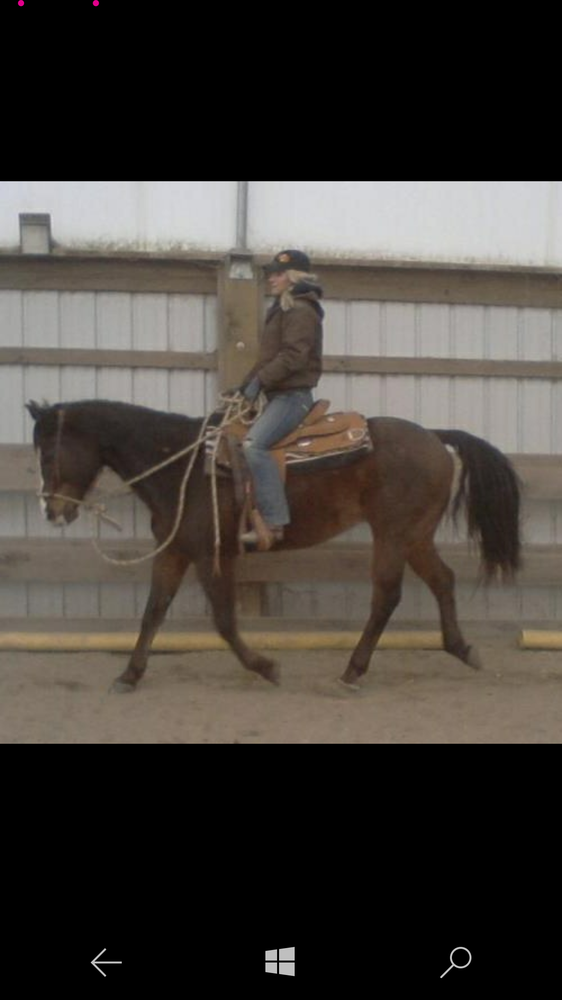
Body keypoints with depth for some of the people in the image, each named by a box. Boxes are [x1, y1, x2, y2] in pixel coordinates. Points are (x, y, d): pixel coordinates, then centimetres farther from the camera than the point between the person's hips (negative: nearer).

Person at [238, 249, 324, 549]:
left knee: (254, 444, -27)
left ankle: (274, 522, -32)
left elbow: (293, 356, -22)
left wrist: (260, 380, -23)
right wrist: (246, 386, 15)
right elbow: (270, 357, 23)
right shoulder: (283, 311, 22)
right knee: (251, 443, 12)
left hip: (293, 395, -11)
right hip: (282, 395, 11)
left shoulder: (300, 312, -10)